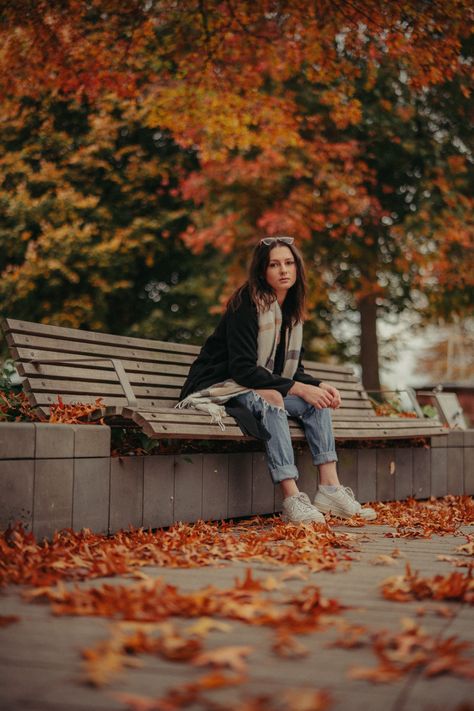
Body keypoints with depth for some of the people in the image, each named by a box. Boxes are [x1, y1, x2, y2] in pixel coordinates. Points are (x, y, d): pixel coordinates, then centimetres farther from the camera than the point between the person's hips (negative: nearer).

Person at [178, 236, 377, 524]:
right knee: (270, 399, -36)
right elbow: (242, 369, -24)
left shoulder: (292, 312, 8)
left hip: (264, 390, 8)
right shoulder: (247, 306, -17)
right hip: (219, 389, -8)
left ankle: (330, 488, -18)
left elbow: (294, 369, 11)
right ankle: (293, 500, -42)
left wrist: (320, 385, -10)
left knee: (317, 400, -11)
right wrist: (298, 389, -25)